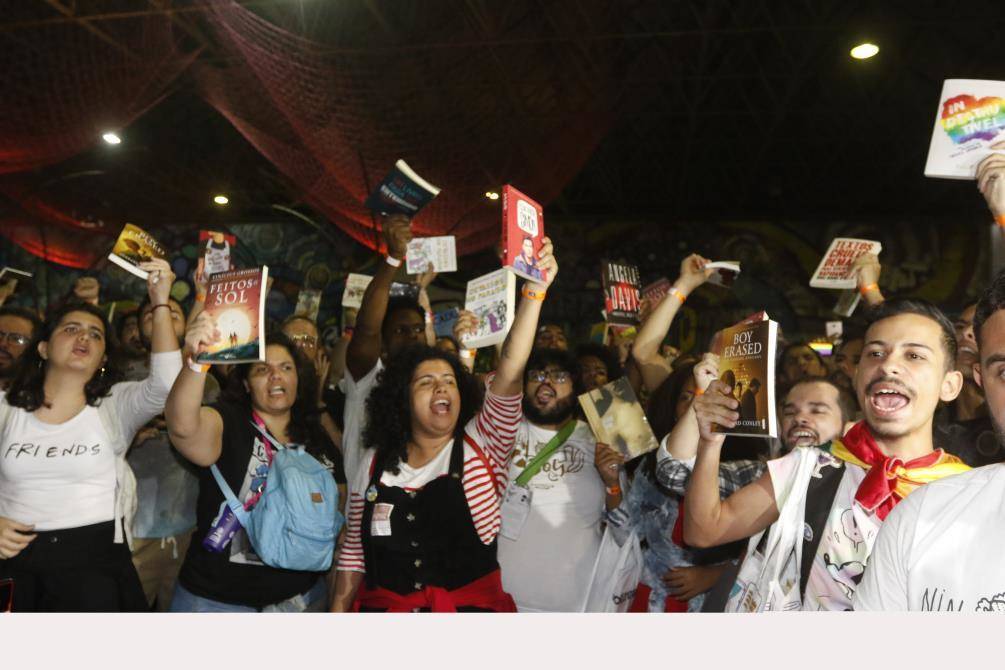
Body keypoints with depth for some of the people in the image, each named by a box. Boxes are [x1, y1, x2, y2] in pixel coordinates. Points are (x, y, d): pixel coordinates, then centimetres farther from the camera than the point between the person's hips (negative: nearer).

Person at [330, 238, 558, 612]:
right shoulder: (376, 463, 4)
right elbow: (354, 552, 9)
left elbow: (510, 371, -15)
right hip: (382, 605, 1)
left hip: (471, 605, -1)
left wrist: (534, 293, -24)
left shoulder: (481, 446, -3)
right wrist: (338, 614, 4)